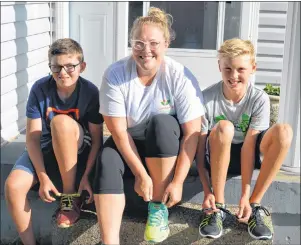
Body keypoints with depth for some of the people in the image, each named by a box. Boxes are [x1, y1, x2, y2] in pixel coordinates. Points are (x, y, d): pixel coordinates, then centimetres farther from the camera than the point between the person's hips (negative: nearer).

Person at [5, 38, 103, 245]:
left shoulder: (91, 92, -15)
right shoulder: (40, 89, -12)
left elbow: (96, 139, -11)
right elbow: (33, 137, -13)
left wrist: (86, 176, -21)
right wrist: (43, 177, -21)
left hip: (79, 149, -2)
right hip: (45, 148, 2)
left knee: (61, 121, -35)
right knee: (13, 186, -26)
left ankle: (71, 197, -19)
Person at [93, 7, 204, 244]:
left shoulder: (180, 76, -19)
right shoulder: (115, 74, -16)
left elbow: (192, 134, -19)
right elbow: (119, 131, -18)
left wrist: (178, 181, -24)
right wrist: (141, 174, -24)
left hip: (167, 146, -1)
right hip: (129, 144, 1)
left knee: (162, 122, -33)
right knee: (107, 160, -30)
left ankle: (158, 206, -15)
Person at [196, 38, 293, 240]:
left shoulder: (260, 99, -16)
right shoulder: (207, 98, -19)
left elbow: (248, 146, -20)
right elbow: (200, 149, -17)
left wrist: (245, 195, -25)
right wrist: (207, 191, -25)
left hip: (246, 155, 2)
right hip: (217, 158, -2)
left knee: (283, 131, -25)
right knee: (224, 127, -34)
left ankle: (254, 204, -16)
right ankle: (218, 206, -21)